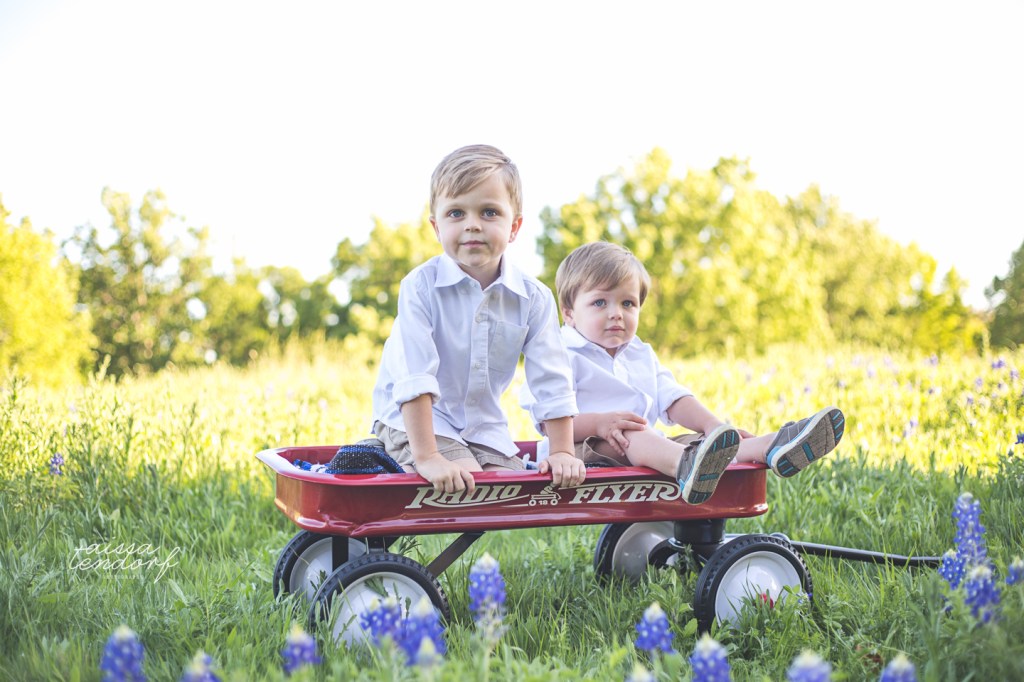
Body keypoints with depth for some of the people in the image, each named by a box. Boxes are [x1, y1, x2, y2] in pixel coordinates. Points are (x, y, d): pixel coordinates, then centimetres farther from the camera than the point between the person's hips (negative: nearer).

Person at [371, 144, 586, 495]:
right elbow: (414, 376, -26)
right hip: (414, 420, -5)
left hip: (485, 428, 5)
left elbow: (552, 382, -3)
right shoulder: (421, 286, -20)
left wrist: (562, 452, -8)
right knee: (467, 484, -26)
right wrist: (427, 457, -32)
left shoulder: (534, 298, -8)